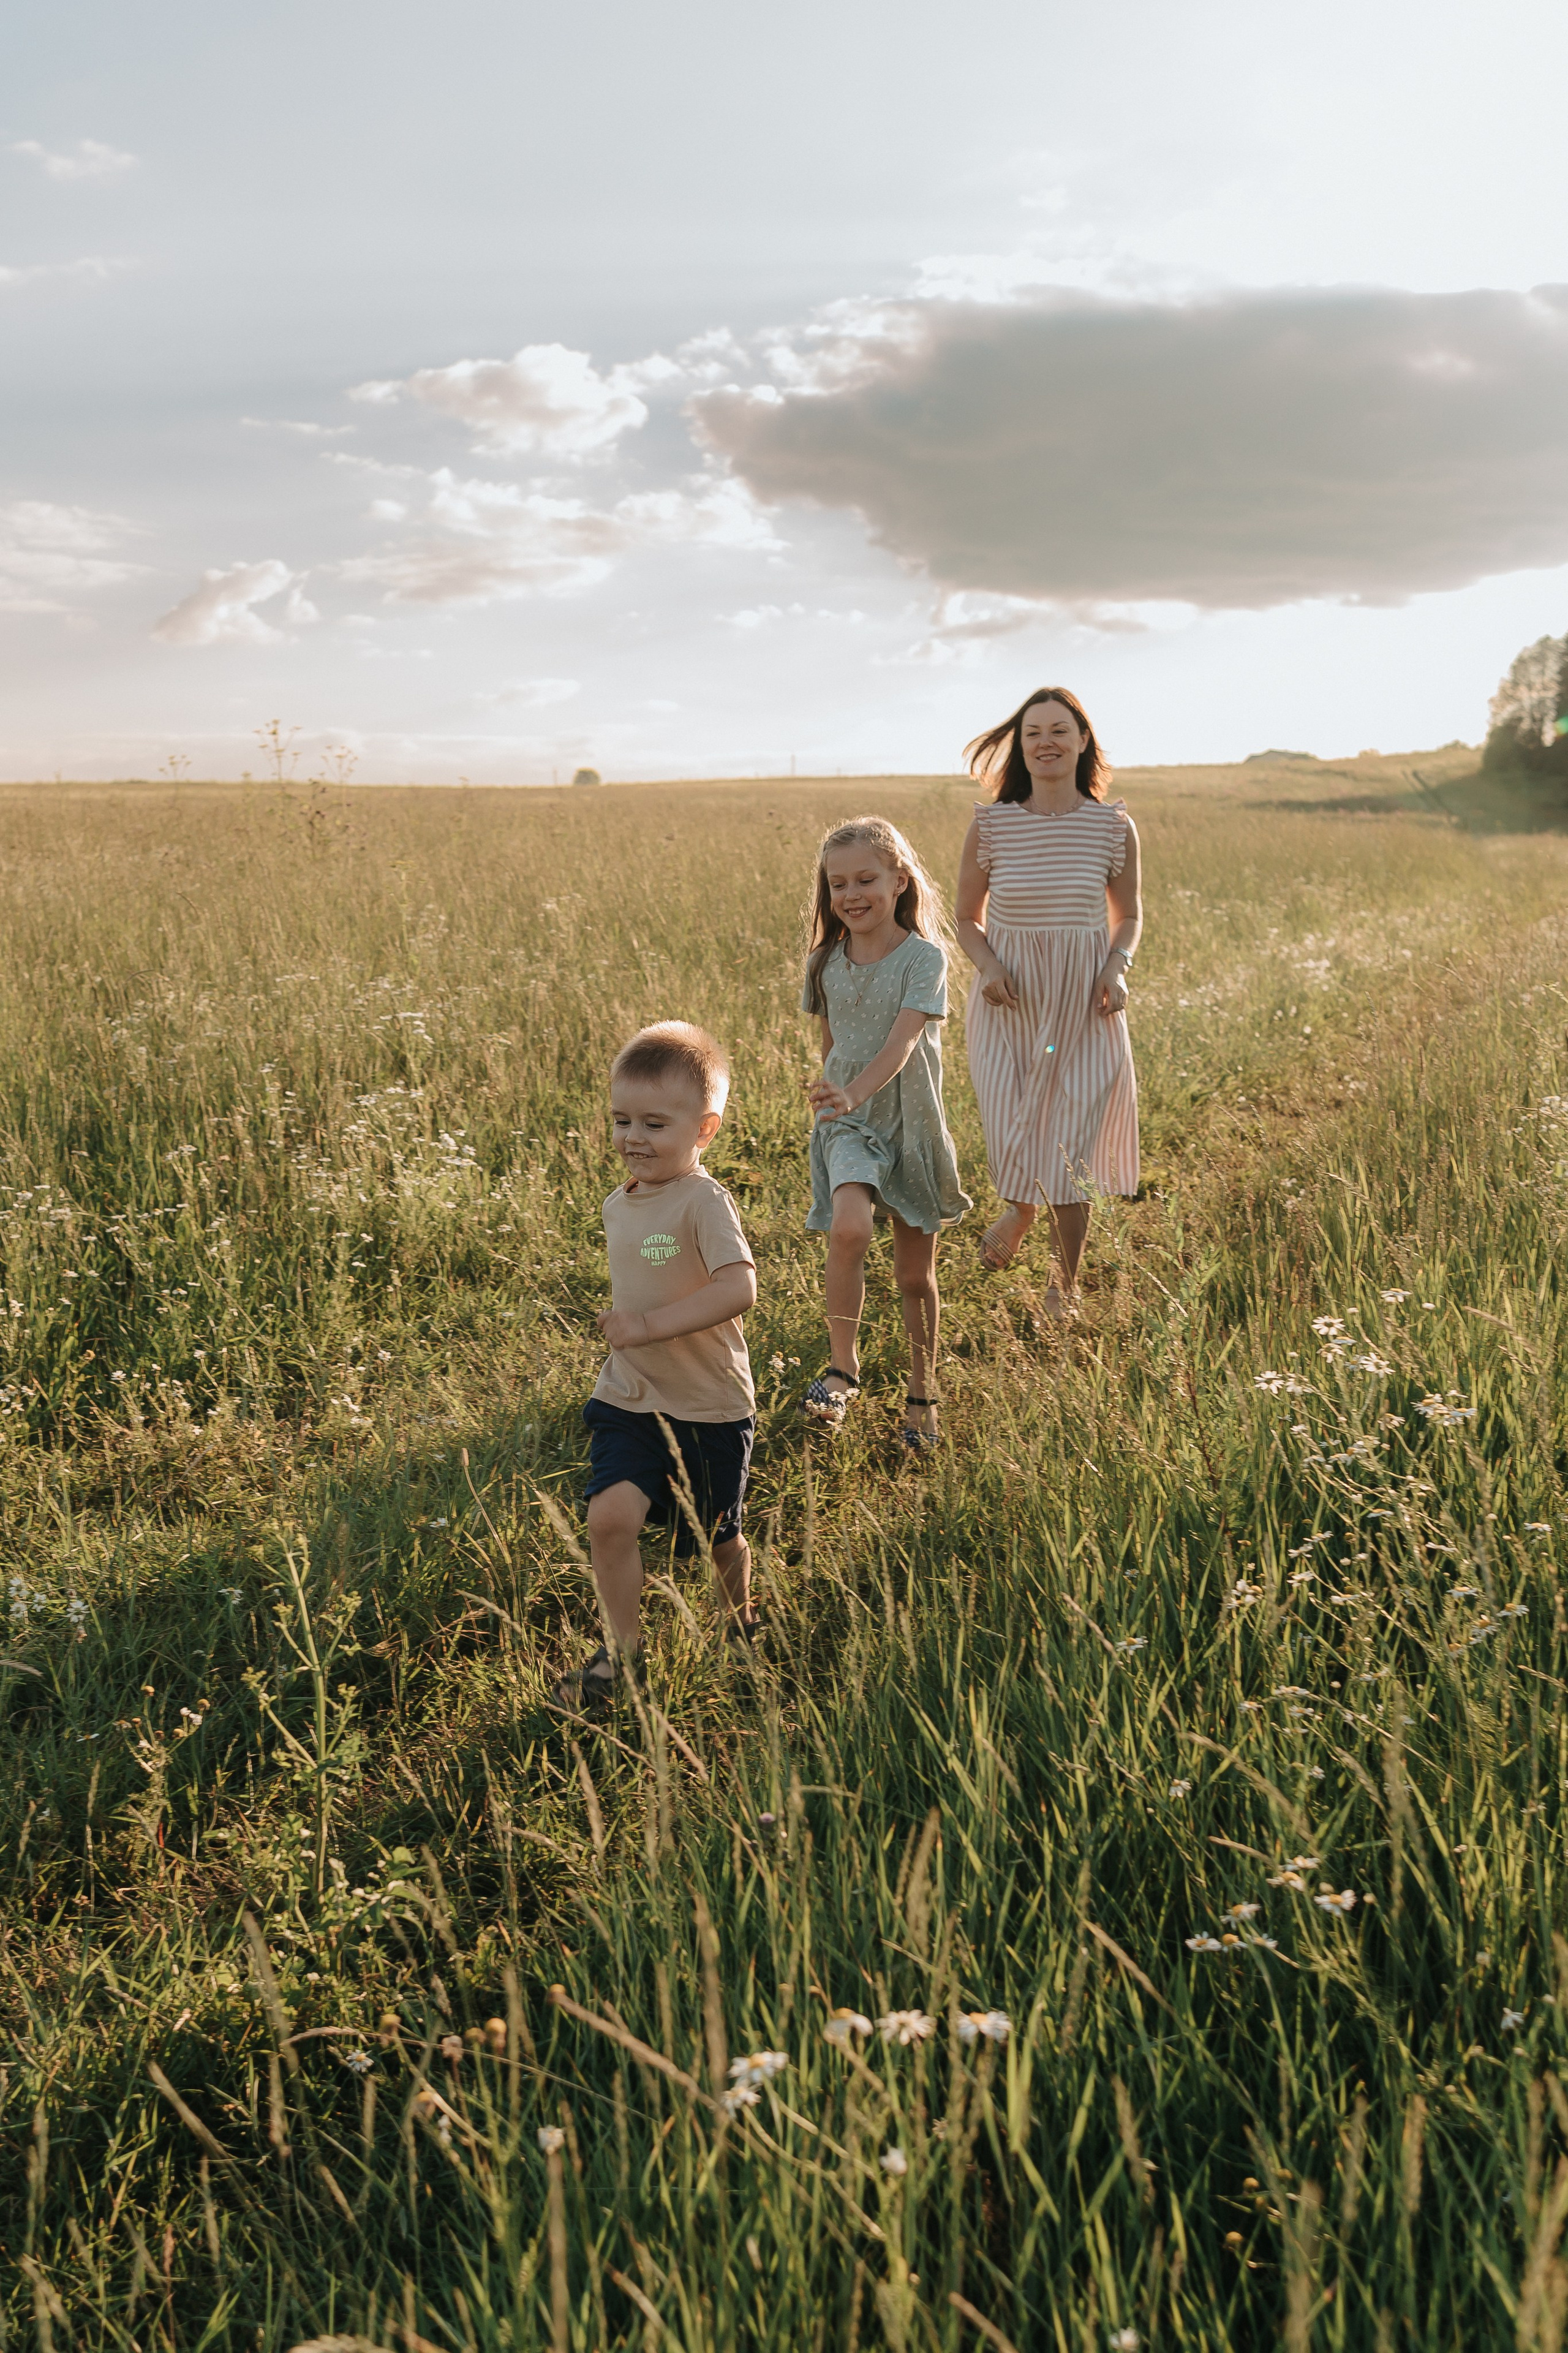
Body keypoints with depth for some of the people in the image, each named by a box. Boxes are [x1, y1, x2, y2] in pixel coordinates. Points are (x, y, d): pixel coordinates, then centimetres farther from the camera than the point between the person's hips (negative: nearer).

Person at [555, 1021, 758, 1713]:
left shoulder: (703, 1202, -18)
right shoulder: (618, 1206, 6)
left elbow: (739, 1289, -31)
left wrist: (649, 1325, -31)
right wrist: (617, 1320, 8)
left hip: (708, 1407, -5)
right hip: (629, 1398, 5)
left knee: (717, 1540, 13)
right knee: (610, 1514, -16)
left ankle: (741, 1622, 44)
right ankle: (622, 1648, 4)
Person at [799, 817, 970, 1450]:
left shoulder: (924, 958, -10)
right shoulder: (825, 964, 2)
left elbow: (901, 1042, -24)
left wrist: (854, 1094, -40)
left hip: (912, 1127, -1)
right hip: (848, 1127, 2)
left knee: (916, 1274, 9)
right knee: (848, 1229, -28)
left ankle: (922, 1394, 28)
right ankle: (843, 1370, -13)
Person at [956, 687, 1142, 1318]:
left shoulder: (1114, 827, -4)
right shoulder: (991, 824, -5)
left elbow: (1129, 915, 10)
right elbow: (967, 918, 6)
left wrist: (1118, 967, -9)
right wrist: (987, 966, -14)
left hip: (1084, 1009, 0)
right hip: (1010, 1006, 0)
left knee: (1073, 1148, 2)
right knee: (1011, 1141, -3)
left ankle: (1066, 1287, 24)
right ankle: (1019, 1213, 37)